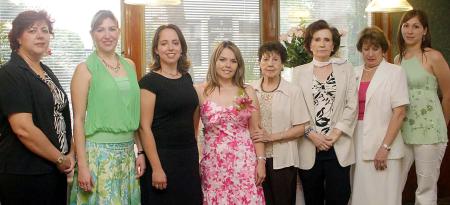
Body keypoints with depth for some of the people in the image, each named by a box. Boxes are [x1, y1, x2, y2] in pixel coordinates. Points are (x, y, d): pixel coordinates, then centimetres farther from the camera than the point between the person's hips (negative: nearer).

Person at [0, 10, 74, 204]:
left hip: (55, 171, 8)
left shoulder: (47, 72, 12)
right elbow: (24, 129, -22)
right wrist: (61, 159, -13)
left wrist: (70, 154, 2)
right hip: (24, 176, -8)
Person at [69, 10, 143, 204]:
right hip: (99, 151, -5)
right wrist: (82, 165, -13)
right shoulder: (85, 69, -5)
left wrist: (141, 150, 10)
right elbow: (78, 120, -8)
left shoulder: (129, 65, 9)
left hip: (127, 151, 5)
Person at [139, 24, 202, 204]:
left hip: (189, 156, 6)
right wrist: (156, 168, -18)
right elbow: (144, 128, -14)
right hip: (162, 158, -6)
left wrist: (194, 154, 16)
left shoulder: (187, 78, 9)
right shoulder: (149, 81, -10)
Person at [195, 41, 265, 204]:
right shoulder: (201, 91, 0)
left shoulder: (248, 92, 6)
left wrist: (261, 161, 1)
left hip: (244, 161, 1)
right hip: (213, 162, -1)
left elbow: (255, 130, 7)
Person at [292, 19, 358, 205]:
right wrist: (312, 135, -10)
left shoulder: (346, 69, 7)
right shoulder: (299, 72, 7)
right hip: (309, 148, 0)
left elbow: (352, 105, 1)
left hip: (338, 147, 0)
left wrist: (336, 134, -9)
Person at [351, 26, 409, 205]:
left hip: (383, 146, -4)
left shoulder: (395, 72, -2)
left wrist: (385, 147, -14)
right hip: (357, 144, 4)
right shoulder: (354, 73, 11)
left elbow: (399, 113, -8)